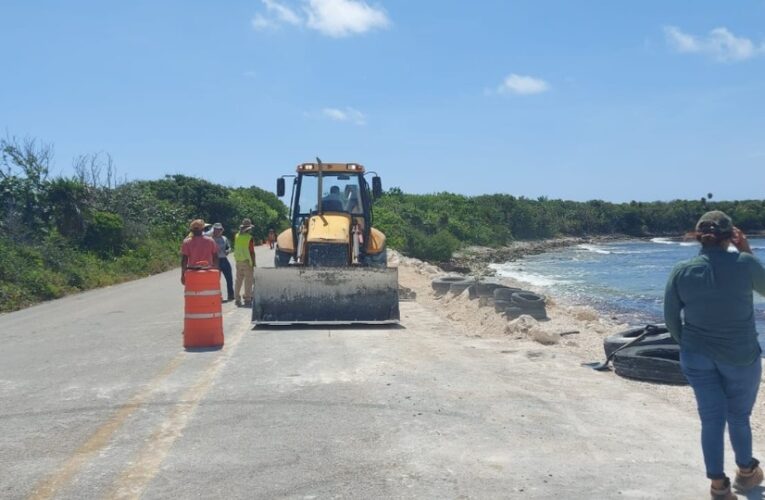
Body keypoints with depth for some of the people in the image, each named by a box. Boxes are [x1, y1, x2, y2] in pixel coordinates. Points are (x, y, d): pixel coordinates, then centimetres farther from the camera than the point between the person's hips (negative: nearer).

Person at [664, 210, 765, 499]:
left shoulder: (681, 271, -6)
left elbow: (671, 319, 0)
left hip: (697, 356, 2)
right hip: (740, 356, -1)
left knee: (711, 418, 9)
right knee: (739, 416, 17)